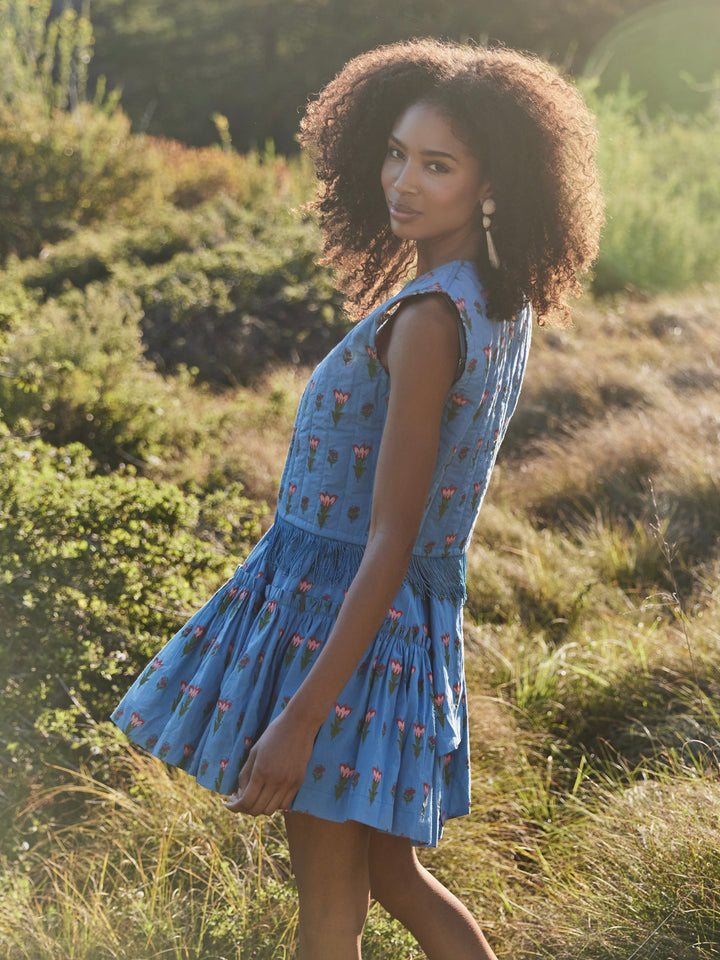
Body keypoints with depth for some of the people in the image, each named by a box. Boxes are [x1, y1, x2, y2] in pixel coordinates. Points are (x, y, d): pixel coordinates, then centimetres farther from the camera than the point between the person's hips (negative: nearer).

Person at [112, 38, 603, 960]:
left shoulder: (430, 319, -23)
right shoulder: (503, 304, 5)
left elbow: (391, 542, -25)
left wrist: (302, 716, -24)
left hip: (340, 613, -9)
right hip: (418, 612, 9)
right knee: (392, 875, 23)